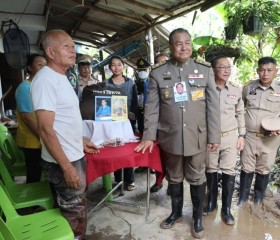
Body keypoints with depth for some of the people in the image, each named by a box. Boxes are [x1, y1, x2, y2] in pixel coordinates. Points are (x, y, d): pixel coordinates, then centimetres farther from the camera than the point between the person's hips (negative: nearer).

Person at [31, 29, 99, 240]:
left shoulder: (62, 77, 10)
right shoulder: (45, 79, -19)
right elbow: (45, 129, -23)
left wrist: (80, 141, 21)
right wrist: (66, 167, -23)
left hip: (76, 156, 9)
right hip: (63, 162, -9)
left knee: (79, 210, 23)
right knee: (74, 215, 7)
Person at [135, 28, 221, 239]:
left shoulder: (205, 70, 0)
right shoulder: (158, 73, -1)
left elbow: (213, 106, 0)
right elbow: (152, 107, 0)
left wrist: (214, 136, -2)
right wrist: (149, 136, -3)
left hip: (197, 137, 0)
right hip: (170, 137, 1)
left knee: (197, 179, 14)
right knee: (174, 178, 17)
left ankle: (198, 217, 36)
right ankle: (176, 213, 41)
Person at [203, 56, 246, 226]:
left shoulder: (236, 89, 3)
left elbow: (240, 114, 10)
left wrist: (242, 135, 5)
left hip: (230, 136, 1)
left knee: (229, 171, 2)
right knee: (211, 170, 11)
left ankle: (226, 209, 18)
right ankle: (211, 202, 31)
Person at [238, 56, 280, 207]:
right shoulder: (248, 87, 1)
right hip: (249, 135, 1)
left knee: (264, 170, 13)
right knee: (247, 168, 11)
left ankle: (258, 198, 33)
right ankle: (243, 196, 29)